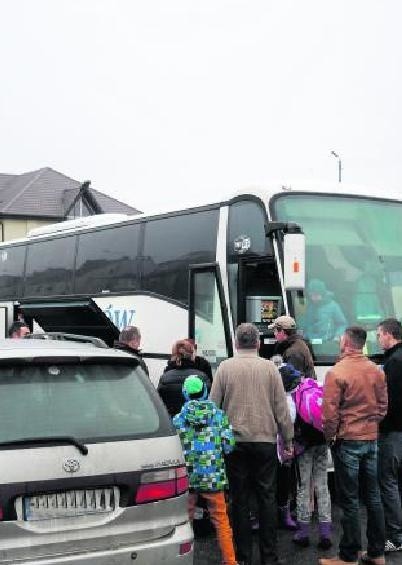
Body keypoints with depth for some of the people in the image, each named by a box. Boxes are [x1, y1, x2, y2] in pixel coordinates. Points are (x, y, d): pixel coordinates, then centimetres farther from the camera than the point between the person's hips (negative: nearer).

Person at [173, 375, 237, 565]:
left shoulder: (179, 418, -5)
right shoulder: (219, 415, -3)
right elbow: (229, 445, -4)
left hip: (187, 476, 0)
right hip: (213, 476, 1)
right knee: (221, 519, 10)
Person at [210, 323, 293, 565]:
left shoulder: (225, 367, -2)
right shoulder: (270, 367, -2)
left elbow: (213, 406, 2)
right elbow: (281, 407, 1)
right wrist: (288, 439, 9)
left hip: (235, 441, 0)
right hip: (266, 440, 0)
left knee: (240, 499, 7)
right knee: (267, 497, 7)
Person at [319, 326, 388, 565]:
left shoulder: (337, 372, -15)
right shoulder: (377, 371, 3)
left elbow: (330, 411, -15)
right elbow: (383, 406, 9)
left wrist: (330, 435, -1)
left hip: (347, 440, -5)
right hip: (371, 440, 5)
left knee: (350, 500, 1)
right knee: (373, 496, 13)